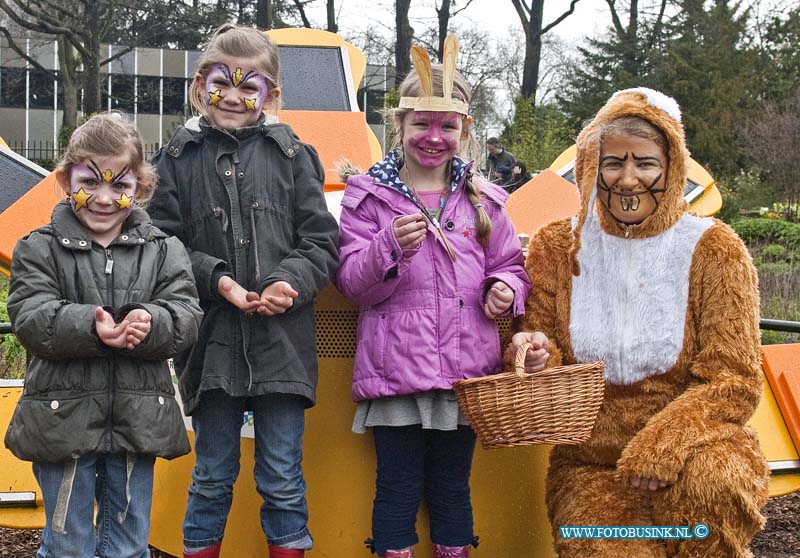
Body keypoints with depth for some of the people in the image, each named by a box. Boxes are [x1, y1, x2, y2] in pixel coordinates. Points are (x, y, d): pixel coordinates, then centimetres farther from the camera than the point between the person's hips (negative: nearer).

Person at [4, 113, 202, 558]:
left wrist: (150, 325, -26)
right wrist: (89, 327, -29)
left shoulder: (164, 250, 6)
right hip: (64, 417, -2)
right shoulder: (41, 249, 1)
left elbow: (187, 317, -4)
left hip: (137, 419, 2)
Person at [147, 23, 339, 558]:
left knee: (283, 478, 7)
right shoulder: (179, 158, 5)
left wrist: (292, 282, -15)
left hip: (283, 339, 0)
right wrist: (215, 280, -12)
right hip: (212, 341, 1)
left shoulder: (291, 154, 4)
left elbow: (322, 241, 3)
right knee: (213, 475, 12)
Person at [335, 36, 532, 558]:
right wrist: (392, 247, -21)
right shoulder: (369, 196, 2)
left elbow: (509, 267, 17)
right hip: (395, 372, -2)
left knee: (453, 488, 12)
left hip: (465, 371, 2)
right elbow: (353, 284, -3)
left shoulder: (483, 200, 9)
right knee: (399, 487, 4)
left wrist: (507, 289, -6)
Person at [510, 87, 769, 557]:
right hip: (591, 463, 1)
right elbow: (544, 356, 10)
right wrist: (537, 358, -15)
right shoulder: (559, 249, 6)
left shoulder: (712, 249, -1)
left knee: (711, 479, -35)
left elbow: (733, 380, -5)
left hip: (690, 451, -1)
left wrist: (663, 447, -20)